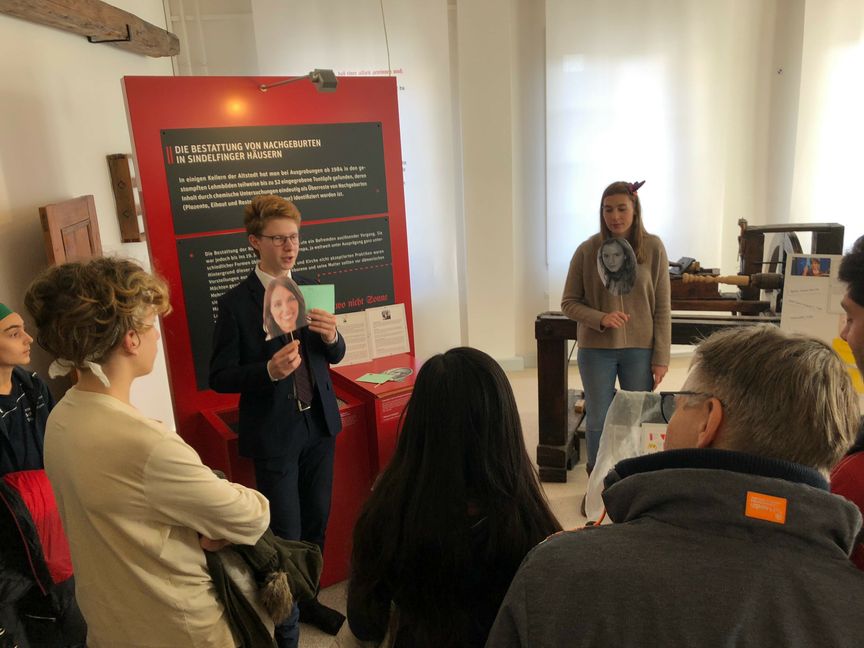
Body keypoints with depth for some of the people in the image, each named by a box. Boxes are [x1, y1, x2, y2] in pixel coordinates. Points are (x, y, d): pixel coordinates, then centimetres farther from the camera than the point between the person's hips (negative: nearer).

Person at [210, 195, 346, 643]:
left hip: (319, 424, 5)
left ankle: (307, 599, 40)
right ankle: (285, 629, 27)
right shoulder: (235, 302, -11)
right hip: (274, 433, -5)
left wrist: (331, 336, -14)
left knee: (317, 522, 18)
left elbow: (334, 356, 8)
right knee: (285, 536, 6)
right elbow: (220, 378, -10)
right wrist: (269, 370, -27)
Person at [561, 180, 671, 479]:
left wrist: (661, 357, -4)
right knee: (598, 421, 11)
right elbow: (569, 302, 0)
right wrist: (600, 319, -19)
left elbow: (662, 308, -1)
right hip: (597, 349, 0)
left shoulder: (653, 248, -4)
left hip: (640, 349, 0)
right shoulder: (588, 250, -5)